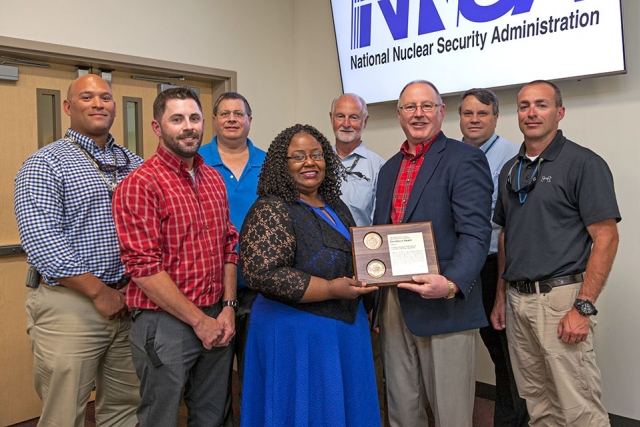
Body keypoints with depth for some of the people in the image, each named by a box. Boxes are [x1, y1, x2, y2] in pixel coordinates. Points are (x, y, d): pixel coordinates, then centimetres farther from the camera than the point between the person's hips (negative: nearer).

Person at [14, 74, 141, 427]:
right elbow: (42, 243, -14)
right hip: (69, 303, -5)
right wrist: (100, 292, -14)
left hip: (129, 301, 5)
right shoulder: (45, 164, -4)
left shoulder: (134, 165, 12)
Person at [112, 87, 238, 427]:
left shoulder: (214, 178, 9)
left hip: (217, 321, 6)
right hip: (166, 323, -6)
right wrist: (199, 320, -14)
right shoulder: (139, 184, -12)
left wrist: (227, 307, 1)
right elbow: (143, 267, -17)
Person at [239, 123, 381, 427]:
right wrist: (331, 290, -24)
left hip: (346, 326, 8)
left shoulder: (336, 206, 8)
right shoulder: (271, 210, -16)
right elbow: (261, 273, -25)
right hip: (295, 332, -7)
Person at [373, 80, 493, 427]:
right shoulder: (389, 168, 16)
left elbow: (475, 233, -17)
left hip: (443, 305, -6)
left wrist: (452, 283, -33)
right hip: (393, 305, 7)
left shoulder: (465, 159, -7)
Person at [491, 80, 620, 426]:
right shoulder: (511, 170, 13)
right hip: (517, 299, 6)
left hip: (560, 296, -6)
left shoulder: (584, 163, -7)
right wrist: (501, 295, 14)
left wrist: (583, 307, -18)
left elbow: (606, 238, -12)